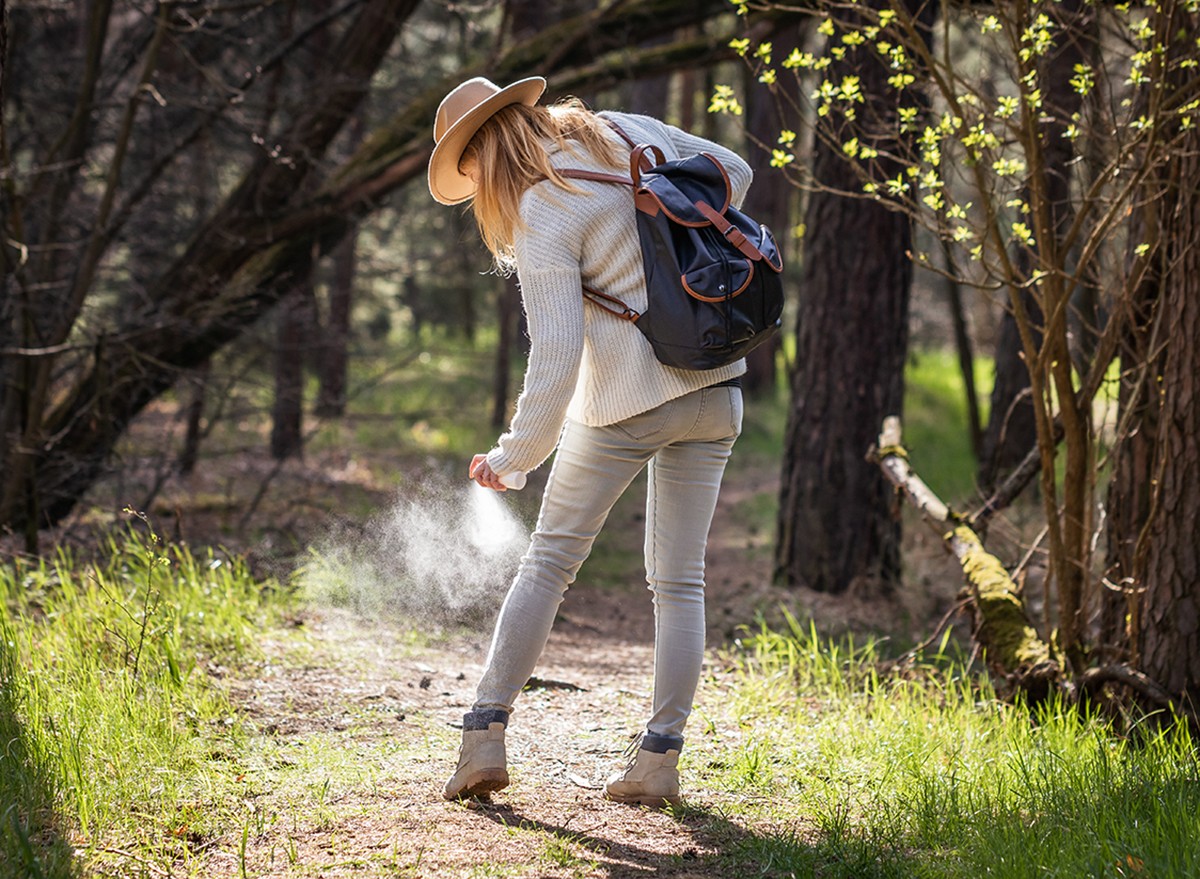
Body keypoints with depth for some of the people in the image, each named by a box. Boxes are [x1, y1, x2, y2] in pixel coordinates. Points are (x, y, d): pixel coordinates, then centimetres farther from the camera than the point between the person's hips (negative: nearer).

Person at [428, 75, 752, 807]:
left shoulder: (543, 219, -14)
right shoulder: (626, 132, 3)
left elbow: (556, 358, -19)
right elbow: (733, 173, 17)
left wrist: (514, 457, -10)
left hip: (628, 400, -6)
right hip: (715, 389, 6)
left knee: (549, 562, 9)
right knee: (680, 581, 10)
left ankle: (485, 737, 7)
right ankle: (661, 758, 6)